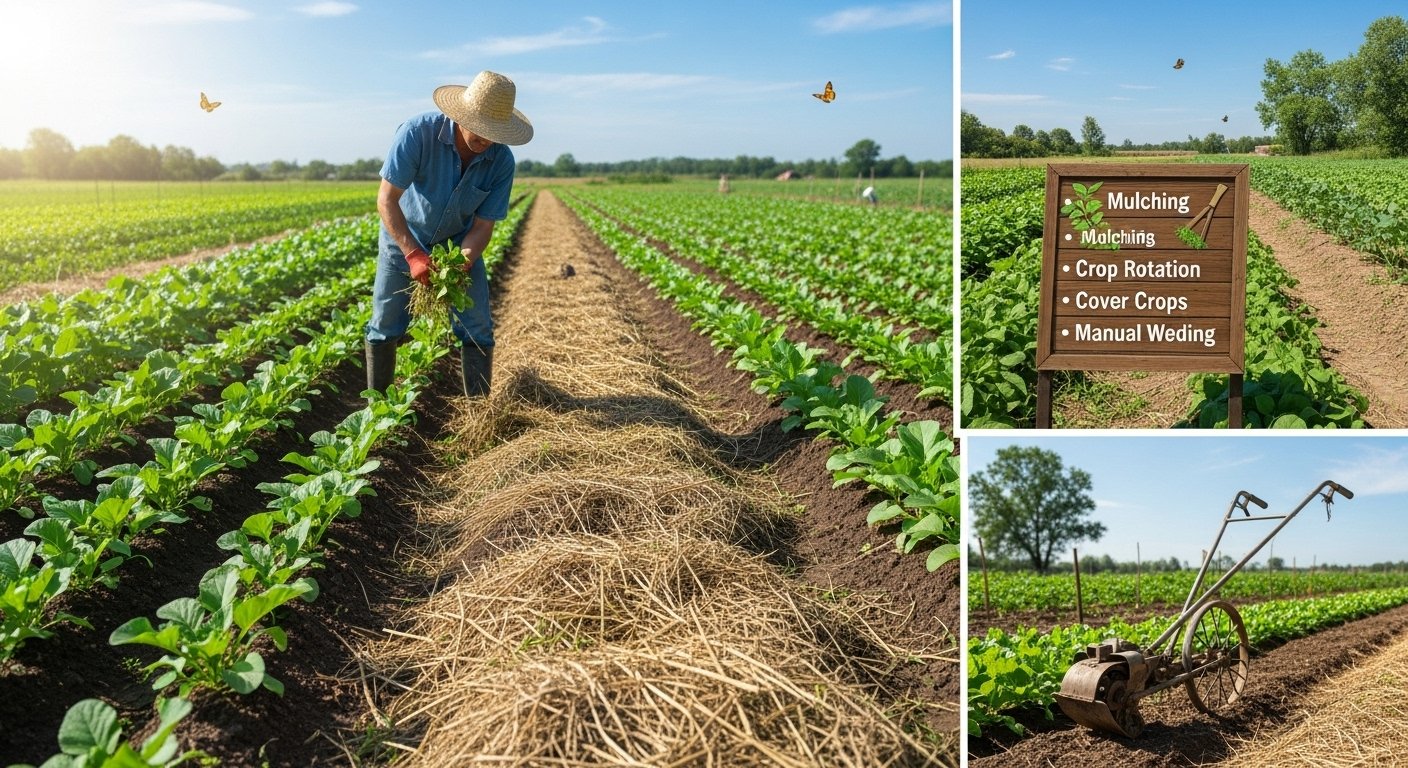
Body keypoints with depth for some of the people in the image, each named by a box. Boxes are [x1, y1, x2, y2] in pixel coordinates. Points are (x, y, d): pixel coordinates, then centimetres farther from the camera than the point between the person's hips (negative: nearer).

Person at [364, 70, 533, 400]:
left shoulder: (502, 161, -23)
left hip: (460, 243, 2)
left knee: (477, 328, -5)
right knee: (385, 324, 0)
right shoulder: (418, 132, -31)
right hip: (403, 237, -1)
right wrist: (413, 255, -38)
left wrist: (463, 262, -35)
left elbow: (483, 224, -16)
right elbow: (386, 199, -28)